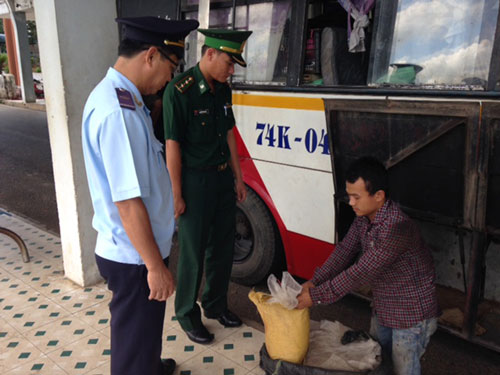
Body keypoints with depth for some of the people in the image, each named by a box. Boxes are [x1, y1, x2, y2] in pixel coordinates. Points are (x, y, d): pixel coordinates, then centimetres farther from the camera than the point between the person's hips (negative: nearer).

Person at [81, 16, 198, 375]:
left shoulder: (117, 96, 4)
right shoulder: (118, 112, -28)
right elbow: (128, 203, -28)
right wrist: (155, 266, -20)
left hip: (127, 251, 10)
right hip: (134, 258, -10)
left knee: (143, 331, 32)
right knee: (135, 342, 12)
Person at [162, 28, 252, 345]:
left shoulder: (223, 89, 5)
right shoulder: (179, 91, -17)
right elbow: (172, 145, -17)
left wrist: (238, 177, 12)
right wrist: (176, 196, -15)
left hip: (223, 179, 7)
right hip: (195, 182, -7)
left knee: (223, 245, 17)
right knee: (193, 252, 6)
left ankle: (216, 305, 37)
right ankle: (188, 315, 27)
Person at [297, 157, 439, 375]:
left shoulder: (397, 227, -35)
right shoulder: (364, 217, -6)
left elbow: (362, 273, -34)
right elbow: (344, 251, -3)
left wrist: (316, 296, -29)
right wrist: (314, 281, -16)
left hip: (412, 316, -8)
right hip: (383, 310, 8)